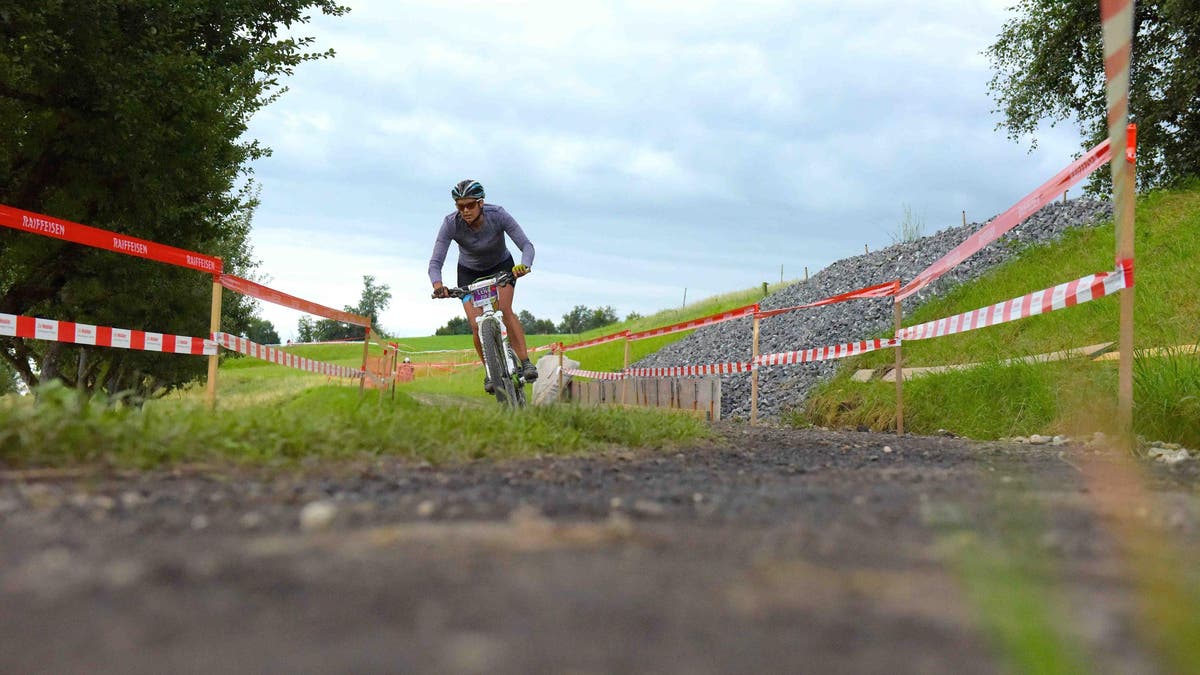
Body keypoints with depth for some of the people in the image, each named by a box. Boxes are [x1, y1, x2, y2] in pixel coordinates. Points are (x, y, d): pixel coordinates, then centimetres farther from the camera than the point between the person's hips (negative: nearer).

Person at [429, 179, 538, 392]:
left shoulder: (498, 215, -29)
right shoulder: (451, 224, -28)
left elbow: (526, 245, -30)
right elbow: (435, 262, -30)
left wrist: (524, 266, -51)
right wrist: (437, 285, -50)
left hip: (501, 266, -1)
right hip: (469, 272, 1)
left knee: (504, 309, -26)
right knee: (477, 325, -15)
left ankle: (525, 362, -21)